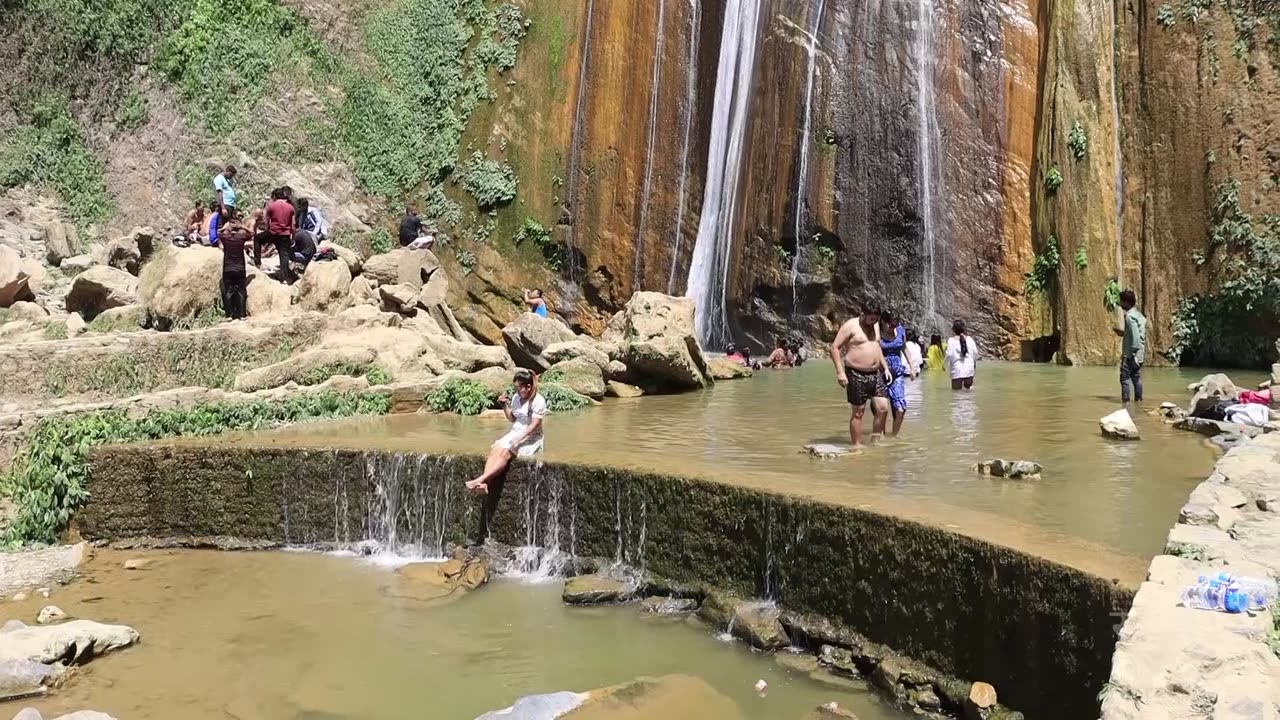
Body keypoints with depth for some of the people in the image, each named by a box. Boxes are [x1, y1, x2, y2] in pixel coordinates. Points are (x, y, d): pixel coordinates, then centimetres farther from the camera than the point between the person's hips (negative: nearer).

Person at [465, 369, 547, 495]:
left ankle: (480, 479, -37)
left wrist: (519, 439, -28)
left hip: (530, 438, -6)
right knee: (495, 449, -22)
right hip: (515, 433, 6)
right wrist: (505, 405, -1)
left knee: (505, 453, -30)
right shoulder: (516, 397, 7)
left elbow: (534, 425, -20)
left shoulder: (538, 401, -14)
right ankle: (484, 483, -38)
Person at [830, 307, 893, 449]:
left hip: (876, 374, 7)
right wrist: (840, 372, -19)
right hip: (857, 375, -7)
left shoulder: (875, 325, 12)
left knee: (883, 409, 0)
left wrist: (885, 368, 18)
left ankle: (874, 441, 15)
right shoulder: (850, 325, -10)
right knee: (858, 412, -1)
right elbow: (835, 348, -12)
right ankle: (857, 445, 9)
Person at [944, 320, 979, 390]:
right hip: (969, 370, 3)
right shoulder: (969, 339, 3)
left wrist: (944, 363, 5)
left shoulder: (951, 340, -8)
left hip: (957, 371, -3)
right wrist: (975, 363, 22)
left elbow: (949, 354, -13)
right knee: (968, 388, 18)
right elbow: (975, 352, 6)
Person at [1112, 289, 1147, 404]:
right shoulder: (1139, 314, 14)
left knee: (1125, 379, -5)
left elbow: (1135, 336, -21)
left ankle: (1125, 401, -5)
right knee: (1137, 378, 12)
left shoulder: (1130, 316, -15)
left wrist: (1133, 354, -21)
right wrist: (1122, 332, 17)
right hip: (1139, 354, 9)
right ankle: (1138, 400, 16)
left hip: (1130, 354, -9)